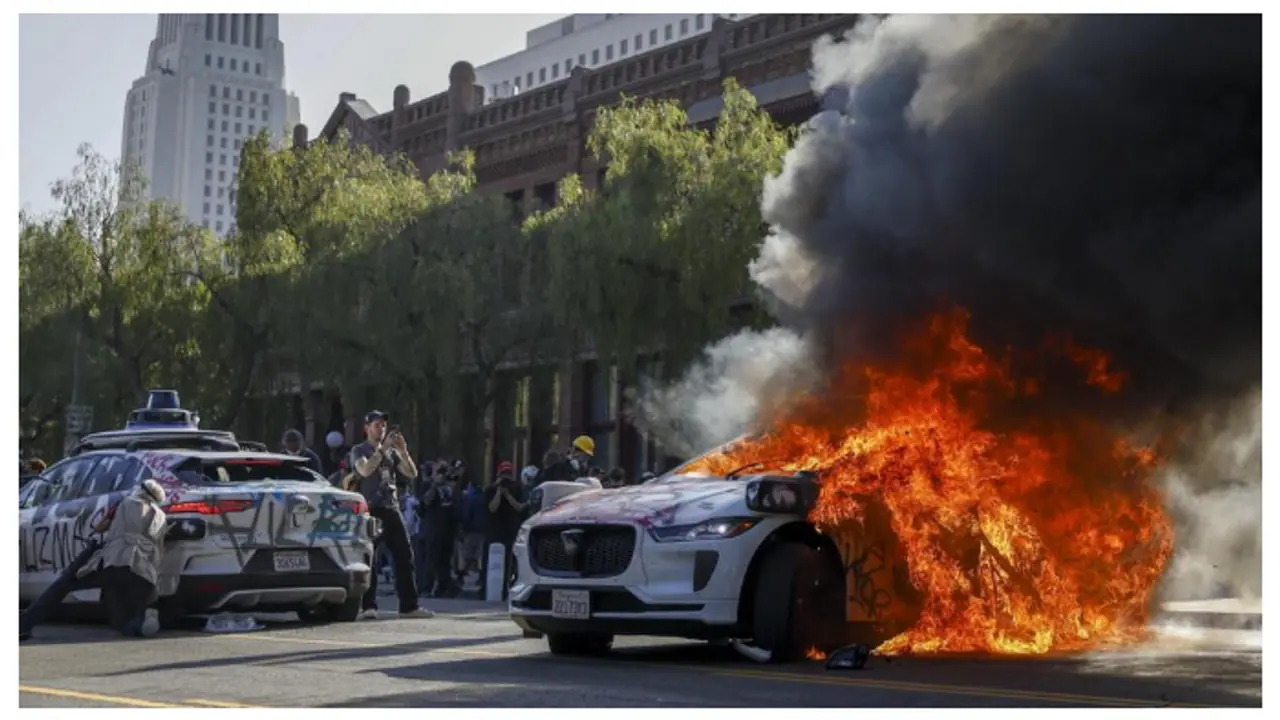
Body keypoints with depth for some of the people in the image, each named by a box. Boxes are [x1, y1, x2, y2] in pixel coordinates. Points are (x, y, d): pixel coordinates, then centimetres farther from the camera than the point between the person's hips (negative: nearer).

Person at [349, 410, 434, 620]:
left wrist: (403, 450, -5)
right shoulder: (359, 451, 6)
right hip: (369, 510, -4)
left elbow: (411, 474, 8)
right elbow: (365, 470, -15)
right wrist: (383, 448, -16)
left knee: (404, 556, 0)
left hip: (391, 508, 4)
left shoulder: (392, 452, 18)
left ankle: (409, 605, 3)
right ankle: (369, 607, -3)